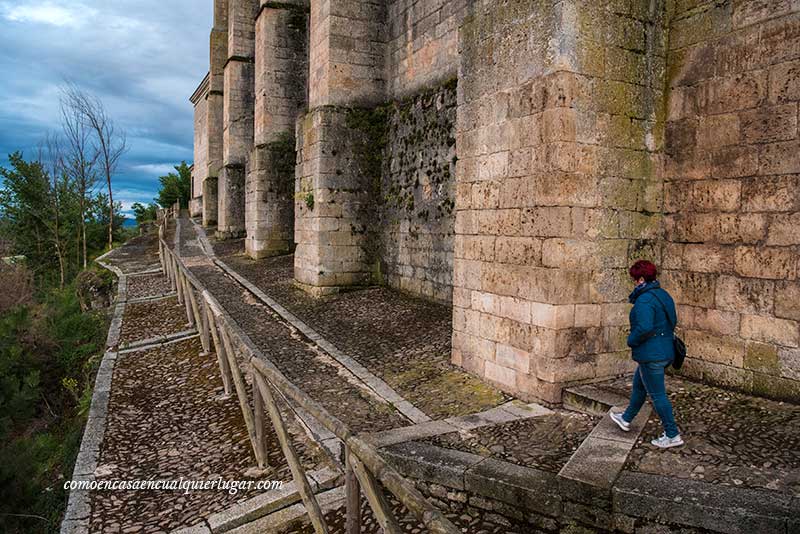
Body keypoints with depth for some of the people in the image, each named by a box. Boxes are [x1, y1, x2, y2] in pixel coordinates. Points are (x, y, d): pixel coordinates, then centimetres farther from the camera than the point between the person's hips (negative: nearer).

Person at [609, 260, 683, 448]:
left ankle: (672, 435, 10)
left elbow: (644, 328, -30)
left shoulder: (644, 300, -22)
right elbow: (673, 321, 18)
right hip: (665, 352, 10)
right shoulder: (663, 295, 9)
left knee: (657, 394, 1)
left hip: (651, 356, -10)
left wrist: (631, 341, -13)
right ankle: (626, 419, 39)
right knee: (639, 385, 23)